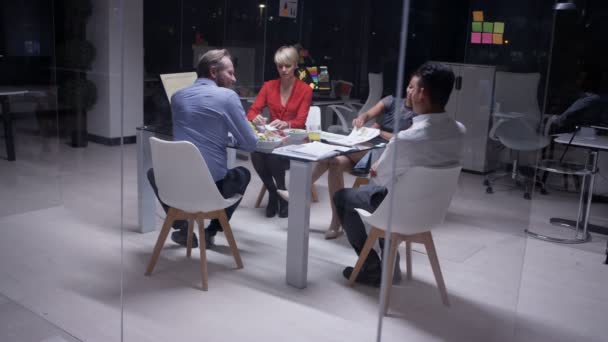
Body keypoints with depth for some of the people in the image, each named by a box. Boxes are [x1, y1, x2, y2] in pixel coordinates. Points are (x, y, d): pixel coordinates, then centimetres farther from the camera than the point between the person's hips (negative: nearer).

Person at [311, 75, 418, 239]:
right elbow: (368, 114, 0)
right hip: (365, 150, 5)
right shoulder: (392, 101, 15)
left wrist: (379, 130, -8)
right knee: (336, 163, -28)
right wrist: (361, 118, -23)